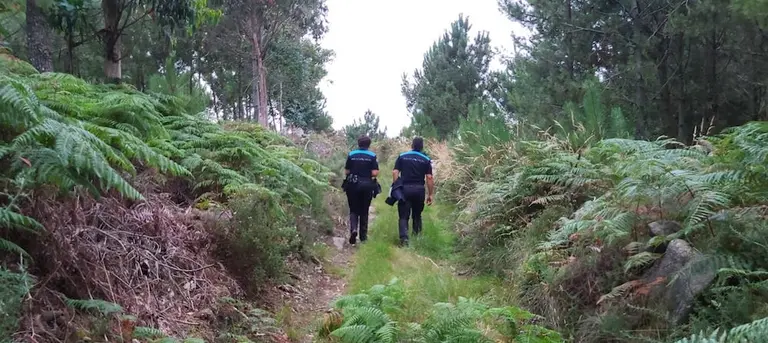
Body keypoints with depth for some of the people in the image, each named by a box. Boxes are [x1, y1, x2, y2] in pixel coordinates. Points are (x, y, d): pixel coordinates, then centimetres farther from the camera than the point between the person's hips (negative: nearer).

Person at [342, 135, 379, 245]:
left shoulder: (351, 155, -1)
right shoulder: (372, 156, -5)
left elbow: (346, 171, -1)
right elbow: (375, 173, -10)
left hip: (353, 185, 0)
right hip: (367, 185, 0)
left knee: (353, 210, 8)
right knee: (364, 211, 13)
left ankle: (353, 229, -18)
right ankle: (363, 235, 17)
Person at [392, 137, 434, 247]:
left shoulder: (402, 156, 6)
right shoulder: (426, 160, 4)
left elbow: (395, 172, -1)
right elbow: (429, 178, 0)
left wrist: (395, 187, 5)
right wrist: (430, 194, 5)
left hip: (405, 189, -1)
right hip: (419, 189, 1)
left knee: (403, 216, -1)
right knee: (417, 215, 19)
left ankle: (404, 238, -19)